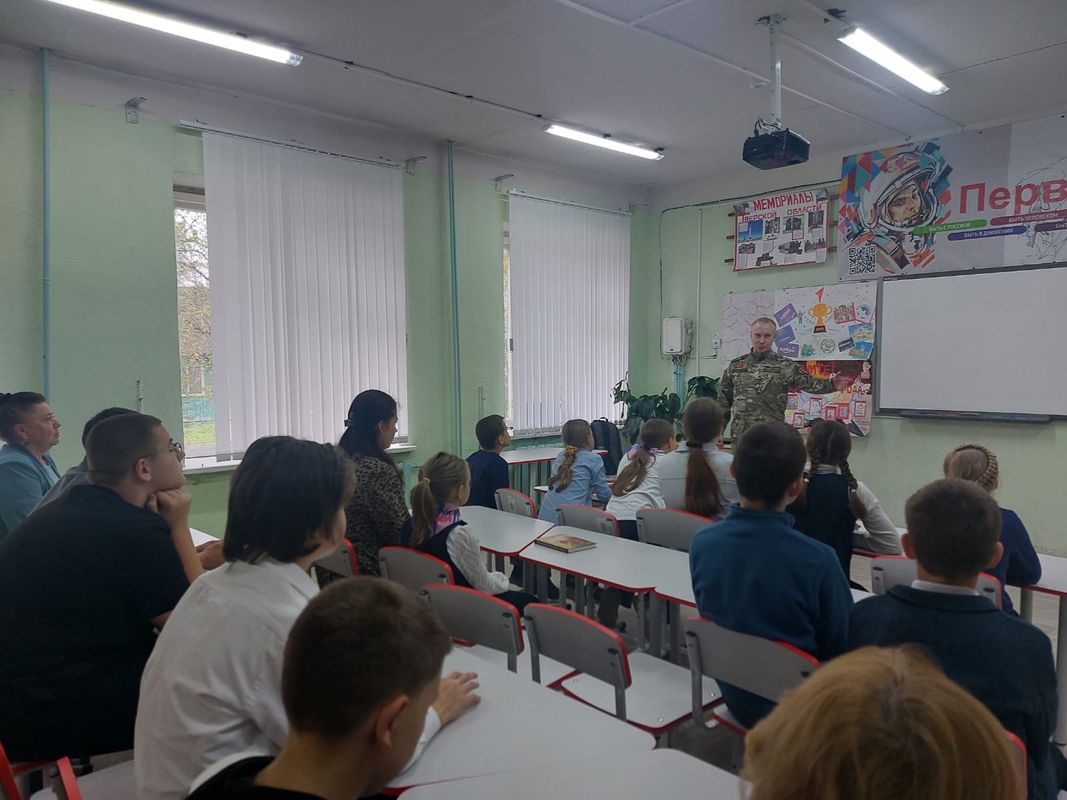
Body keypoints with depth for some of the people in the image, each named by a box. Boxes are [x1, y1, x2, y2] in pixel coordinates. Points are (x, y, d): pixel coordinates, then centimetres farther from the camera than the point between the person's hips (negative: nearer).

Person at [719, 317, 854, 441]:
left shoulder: (785, 366, 1)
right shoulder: (735, 365, 9)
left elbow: (809, 383, -11)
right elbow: (724, 401, 14)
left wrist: (831, 384, -30)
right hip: (739, 437, 3)